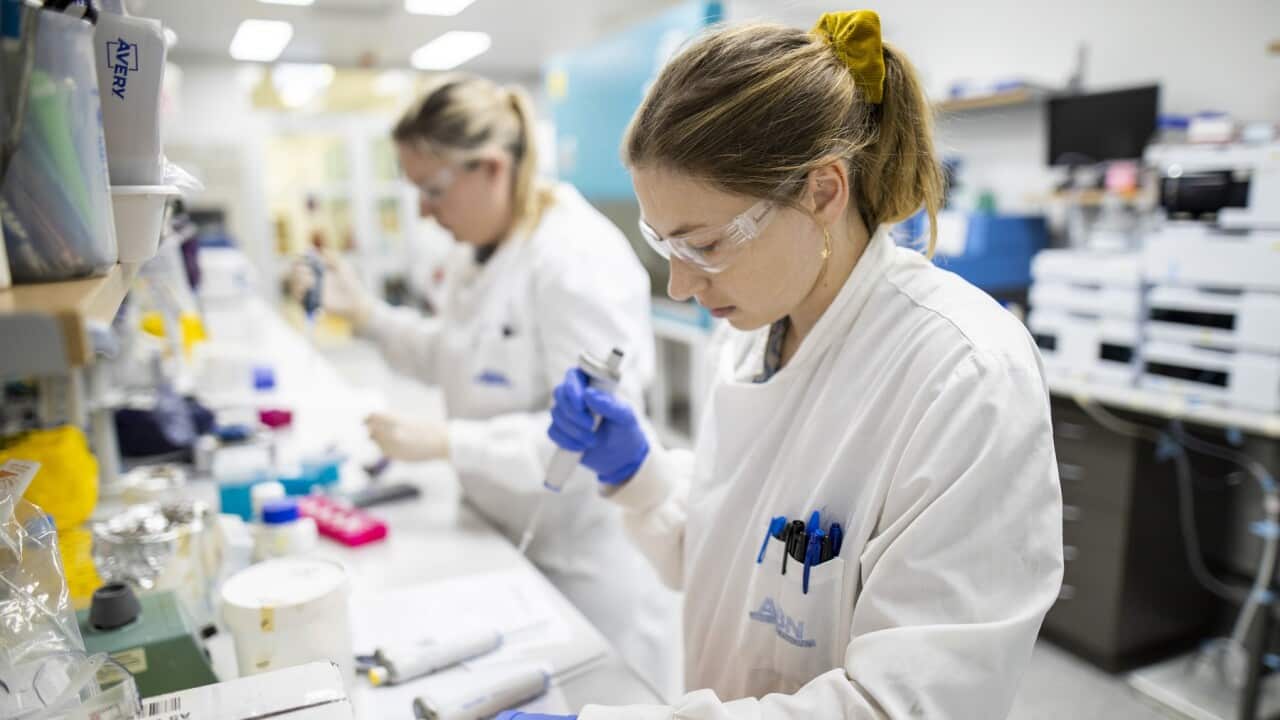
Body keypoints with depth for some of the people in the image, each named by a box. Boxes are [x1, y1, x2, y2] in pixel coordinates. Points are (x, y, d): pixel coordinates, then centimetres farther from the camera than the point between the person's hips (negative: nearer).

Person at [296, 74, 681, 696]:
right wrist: (364, 313, 2)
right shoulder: (475, 251, 5)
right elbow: (454, 357, 16)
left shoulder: (577, 259, -24)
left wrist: (448, 443, -28)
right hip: (504, 533, 8)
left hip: (587, 558, -8)